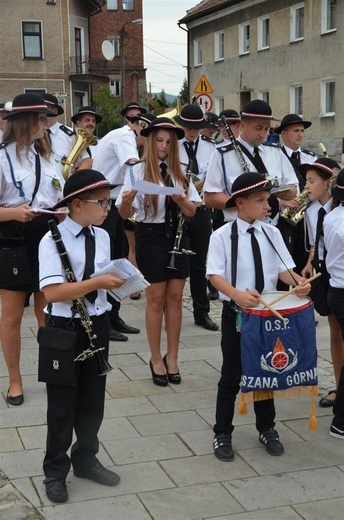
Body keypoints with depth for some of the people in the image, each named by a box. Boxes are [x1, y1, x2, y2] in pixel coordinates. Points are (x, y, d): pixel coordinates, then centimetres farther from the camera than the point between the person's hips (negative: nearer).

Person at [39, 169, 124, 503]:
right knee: (63, 403, 7)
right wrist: (97, 282, -28)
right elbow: (52, 292, -25)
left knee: (93, 398, 17)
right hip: (64, 328, -6)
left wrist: (116, 281, -4)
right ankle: (55, 471, 25)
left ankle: (85, 460, 37)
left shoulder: (102, 237, 4)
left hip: (98, 324, 6)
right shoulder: (52, 240, -16)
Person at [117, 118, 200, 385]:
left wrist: (179, 198, -16)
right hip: (151, 237, -3)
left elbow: (191, 211, 3)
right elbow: (126, 213, -6)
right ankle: (156, 360, 15)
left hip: (177, 236, 3)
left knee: (175, 298, 6)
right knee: (156, 300, 2)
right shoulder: (138, 170, -2)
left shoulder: (180, 172, 8)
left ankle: (172, 358, 18)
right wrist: (125, 200, -28)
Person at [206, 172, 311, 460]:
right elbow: (215, 275, -18)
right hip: (236, 313, -4)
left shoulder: (272, 233, 1)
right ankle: (222, 434, 21)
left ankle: (266, 428, 33)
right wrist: (237, 295, -35)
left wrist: (300, 283, -22)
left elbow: (284, 269, -1)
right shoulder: (222, 236, -11)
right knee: (231, 376, 5)